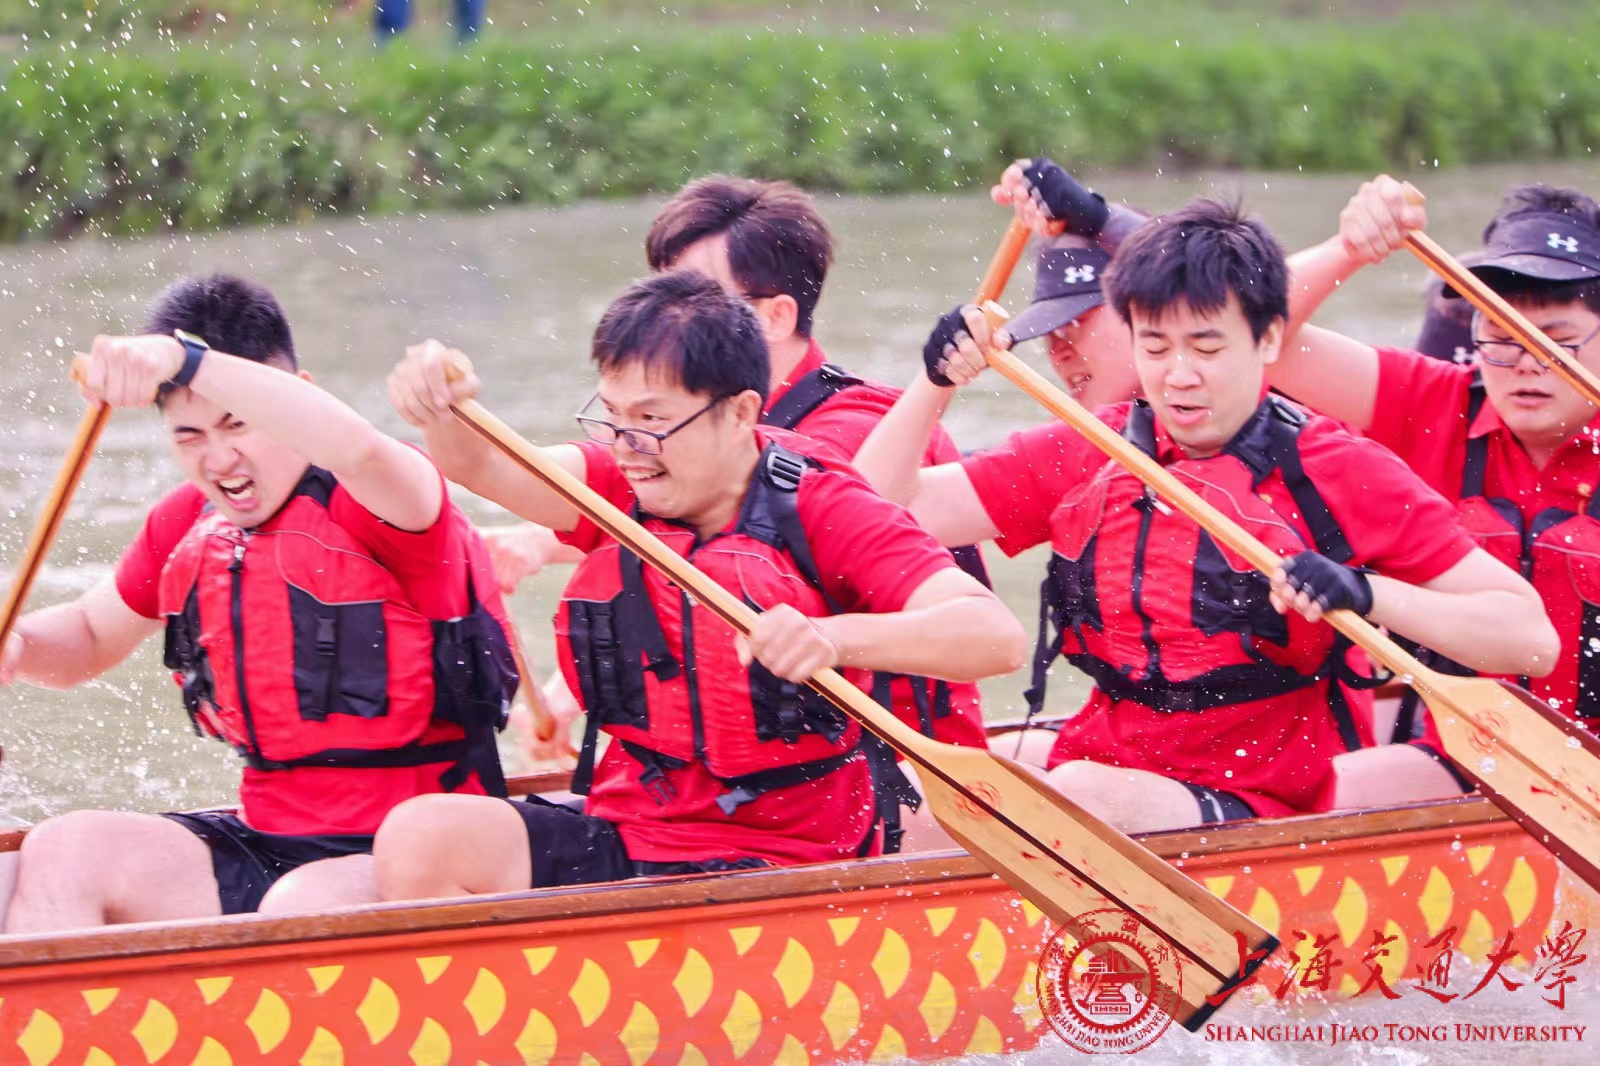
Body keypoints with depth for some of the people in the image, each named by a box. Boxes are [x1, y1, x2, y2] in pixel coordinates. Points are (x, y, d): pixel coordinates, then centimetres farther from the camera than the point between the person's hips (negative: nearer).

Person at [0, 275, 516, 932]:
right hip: (263, 845, 7)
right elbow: (90, 636, 26)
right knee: (63, 853, -11)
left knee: (304, 907, -37)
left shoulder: (377, 502, -12)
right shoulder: (186, 526, 11)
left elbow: (354, 447, -38)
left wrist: (185, 359, -45)